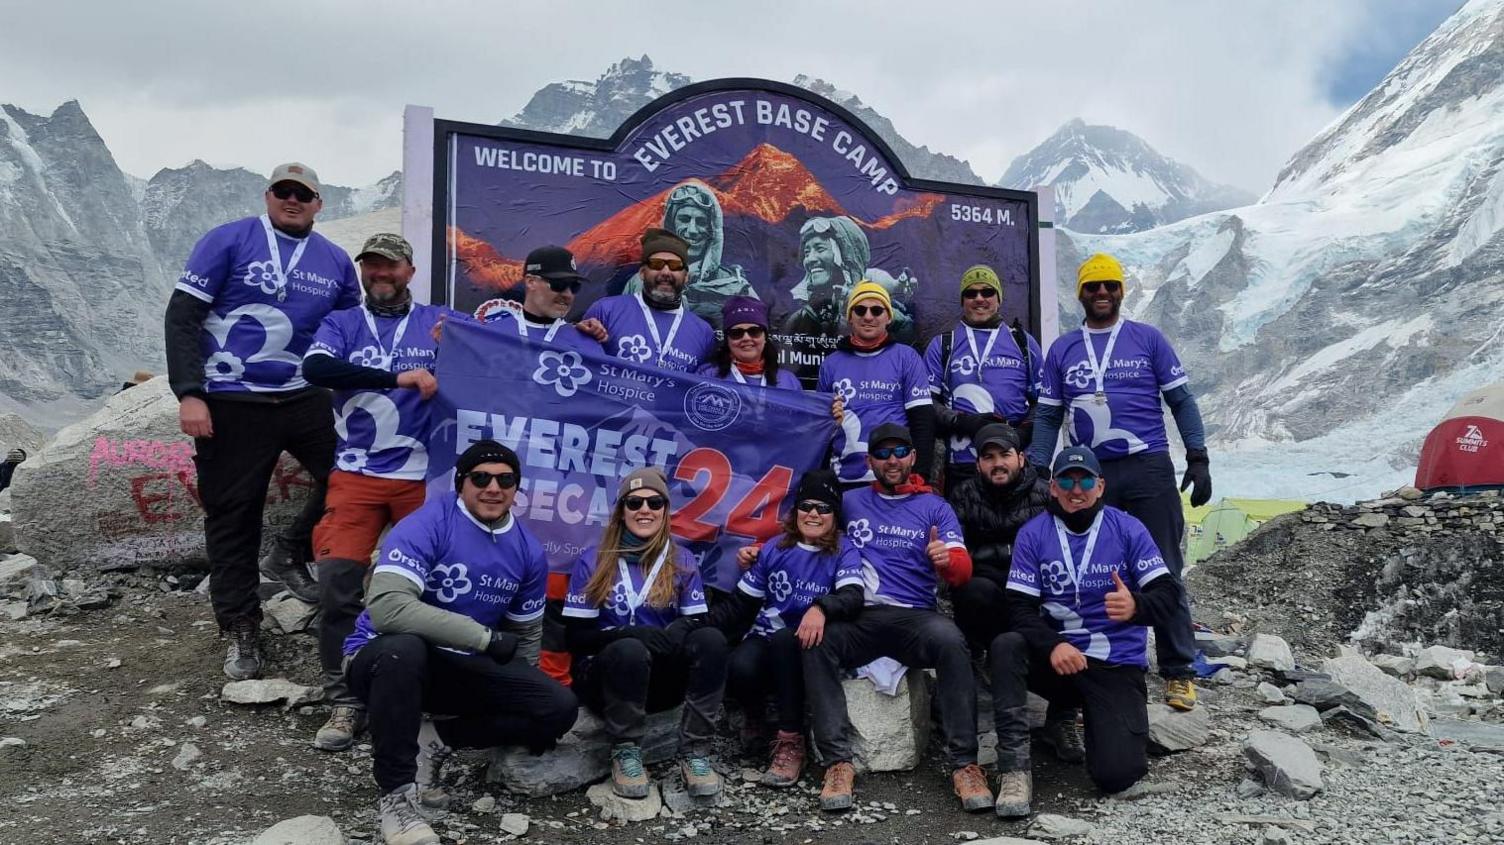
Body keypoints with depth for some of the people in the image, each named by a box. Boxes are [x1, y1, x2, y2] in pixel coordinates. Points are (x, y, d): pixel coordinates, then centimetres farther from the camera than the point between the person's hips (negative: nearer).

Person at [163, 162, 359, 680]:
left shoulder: (336, 261, 8)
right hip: (232, 403, -3)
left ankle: (290, 555, 16)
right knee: (231, 517, 4)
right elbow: (182, 316, -6)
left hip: (304, 398, 3)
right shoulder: (229, 241, -3)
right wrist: (189, 394, -14)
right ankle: (240, 631, 17)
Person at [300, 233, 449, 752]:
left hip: (423, 474, 0)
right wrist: (398, 377, -19)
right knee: (336, 580, -10)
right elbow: (315, 368, -10)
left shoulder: (439, 321, 11)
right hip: (357, 473, 1)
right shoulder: (342, 324, 11)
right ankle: (345, 703, 1)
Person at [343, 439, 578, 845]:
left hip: (461, 668, 5)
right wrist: (485, 637, -29)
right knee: (402, 648, -40)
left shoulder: (529, 551, 0)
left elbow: (524, 636, 13)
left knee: (559, 707, -13)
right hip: (384, 658, -5)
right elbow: (387, 607, -32)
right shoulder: (428, 524, -18)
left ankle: (435, 741, -1)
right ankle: (396, 795, -23)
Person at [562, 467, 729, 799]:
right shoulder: (593, 561, -1)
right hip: (605, 674, -2)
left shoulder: (682, 560, 5)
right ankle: (625, 753, -18)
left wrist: (674, 635, -24)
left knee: (711, 638, -26)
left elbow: (697, 623, 1)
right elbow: (576, 635, -7)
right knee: (630, 650, -36)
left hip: (662, 678, 2)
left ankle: (695, 752, -21)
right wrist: (637, 635, -24)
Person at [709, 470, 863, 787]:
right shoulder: (773, 550, 9)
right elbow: (741, 604, 9)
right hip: (764, 638, 2)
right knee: (739, 668, -31)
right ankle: (755, 715, 5)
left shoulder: (844, 552, 1)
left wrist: (820, 609, -41)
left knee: (784, 640, -36)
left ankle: (791, 742, -24)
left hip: (804, 647, -2)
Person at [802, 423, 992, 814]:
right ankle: (838, 761, -27)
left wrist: (946, 560, -22)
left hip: (916, 616, -1)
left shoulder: (935, 507, 13)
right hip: (859, 617, 1)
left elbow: (963, 569, 3)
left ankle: (964, 763, -26)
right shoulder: (849, 502, 17)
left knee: (951, 641, -34)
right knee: (816, 643, -31)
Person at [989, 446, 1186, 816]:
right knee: (1006, 646, -32)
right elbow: (1020, 607, -6)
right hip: (1056, 658, 1)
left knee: (1116, 774, -18)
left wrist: (1136, 606, -33)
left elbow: (1169, 595, -8)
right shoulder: (1033, 534, 0)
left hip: (1117, 665, -1)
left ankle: (1073, 716, 16)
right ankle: (1015, 769, -26)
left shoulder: (1128, 529, -1)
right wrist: (1053, 646, -27)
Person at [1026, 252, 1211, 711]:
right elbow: (1047, 417, 10)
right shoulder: (1062, 349, 10)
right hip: (1090, 475, 2)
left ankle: (1178, 672, 10)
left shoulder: (1148, 339, 6)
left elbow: (1181, 401, 6)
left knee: (1164, 573, 1)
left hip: (1150, 469, -1)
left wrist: (1198, 459, -2)